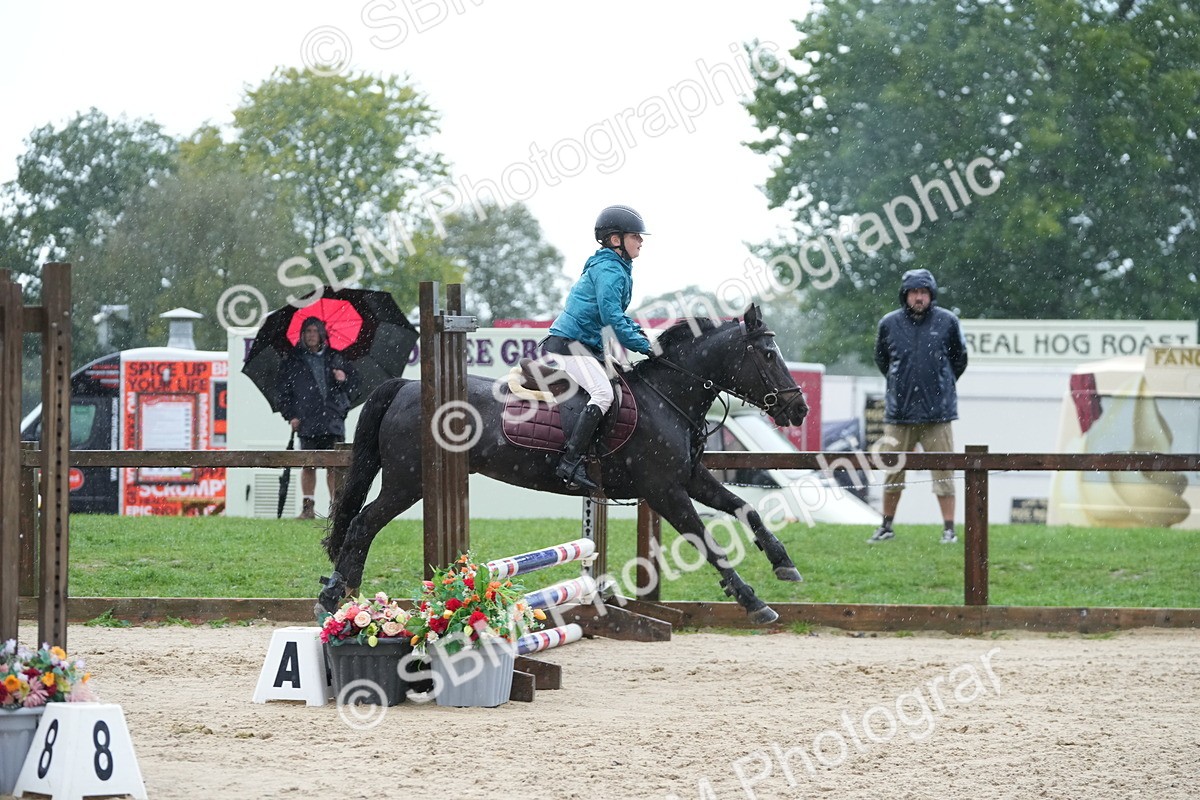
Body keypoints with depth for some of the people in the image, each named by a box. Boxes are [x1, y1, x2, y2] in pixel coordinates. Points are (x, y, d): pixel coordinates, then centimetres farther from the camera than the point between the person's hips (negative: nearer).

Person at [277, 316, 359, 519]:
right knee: (308, 464, -1)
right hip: (306, 421, -1)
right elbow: (284, 390, 9)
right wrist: (290, 415, -1)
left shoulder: (336, 358, 14)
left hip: (333, 418, 1)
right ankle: (308, 507, 5)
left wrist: (344, 379, -2)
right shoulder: (293, 362, 10)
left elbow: (354, 379, 20)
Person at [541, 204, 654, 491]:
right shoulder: (609, 270, -13)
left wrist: (639, 333, 12)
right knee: (603, 393, -26)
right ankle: (570, 463, -35)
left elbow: (617, 315, 28)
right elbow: (611, 317, -21)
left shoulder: (617, 269, 20)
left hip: (587, 346, 11)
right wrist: (644, 346, -17)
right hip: (569, 345, -11)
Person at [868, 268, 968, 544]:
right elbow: (881, 360, 19)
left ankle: (949, 529, 4)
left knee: (943, 472, -1)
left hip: (937, 414, -1)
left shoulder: (947, 321, -1)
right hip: (899, 414, 1)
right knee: (893, 472, 7)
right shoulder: (889, 323, 2)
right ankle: (886, 526, 19)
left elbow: (959, 358, 14)